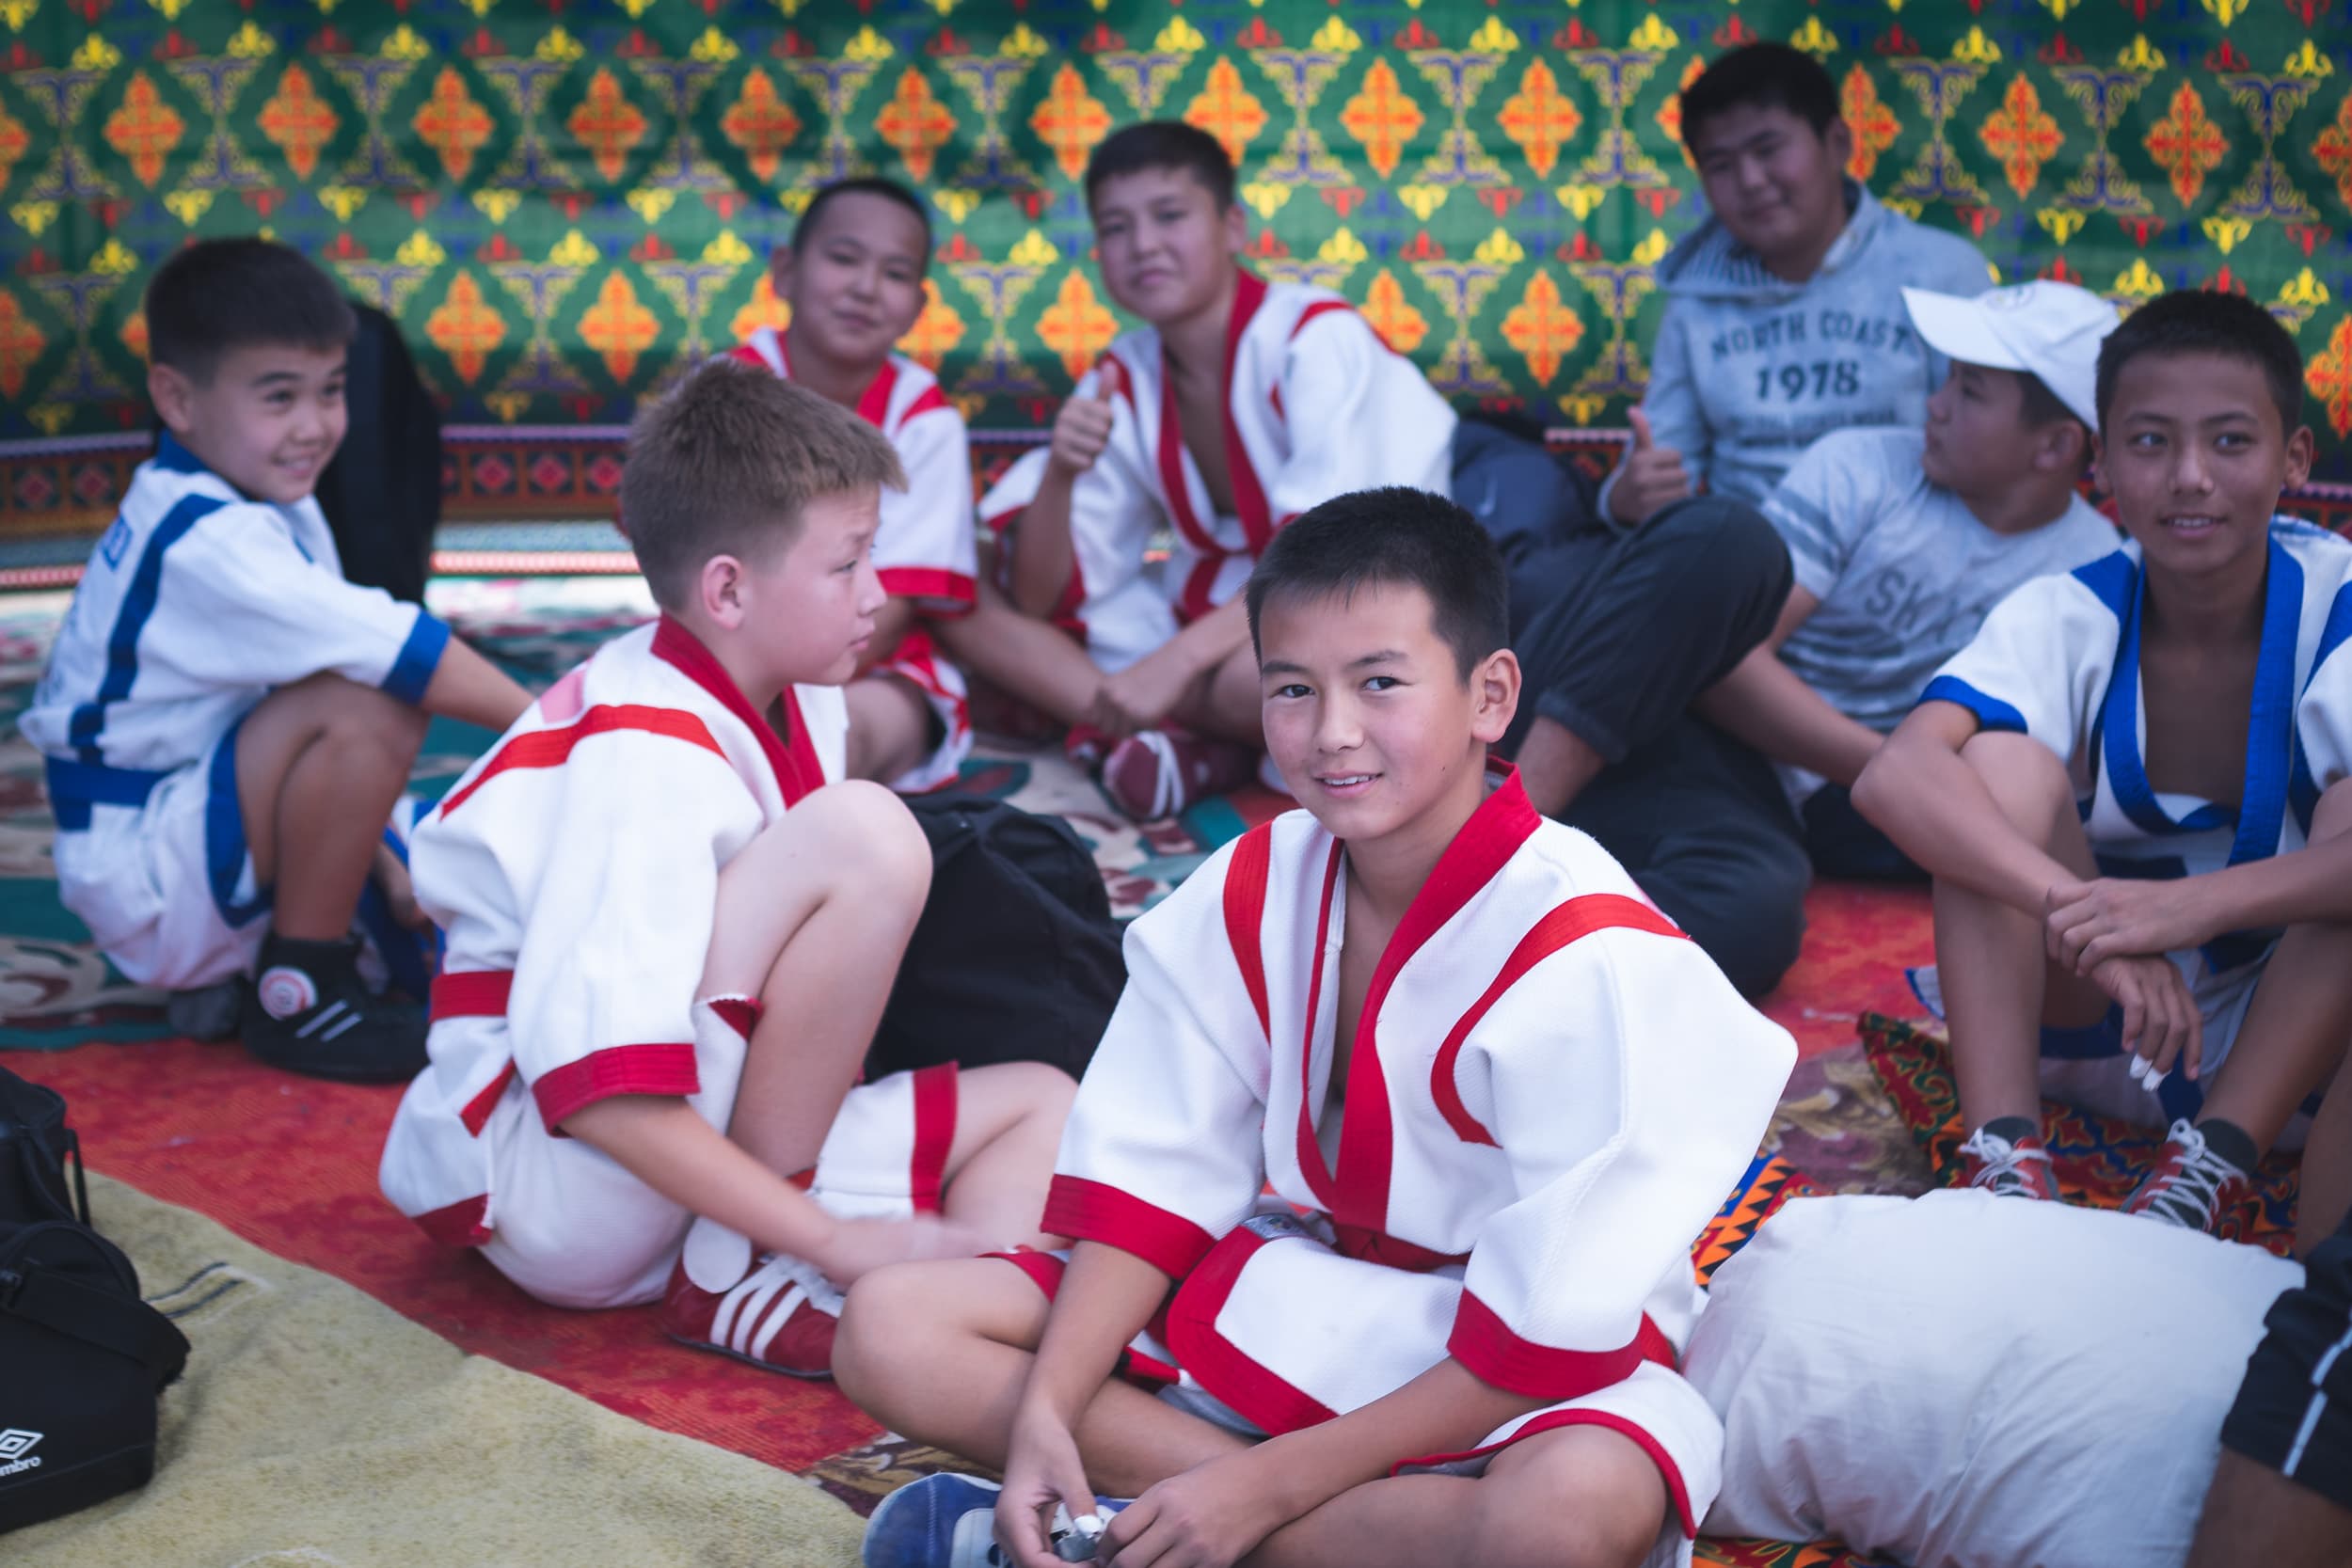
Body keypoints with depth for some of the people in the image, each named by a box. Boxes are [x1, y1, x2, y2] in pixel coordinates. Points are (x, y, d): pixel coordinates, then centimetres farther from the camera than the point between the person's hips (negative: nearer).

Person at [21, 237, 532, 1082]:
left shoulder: (273, 511, 6)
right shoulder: (202, 542, -24)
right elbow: (397, 651, -30)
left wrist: (383, 866, 5)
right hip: (146, 879, -9)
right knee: (372, 707, -28)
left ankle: (222, 973, 14)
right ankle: (297, 993, -14)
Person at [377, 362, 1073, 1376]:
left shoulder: (794, 701, 4)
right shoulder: (645, 759, -22)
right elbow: (599, 1091, -29)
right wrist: (834, 1237, -25)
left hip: (672, 1160, 9)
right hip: (536, 1172, -9)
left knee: (1041, 1103, 3)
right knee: (864, 833, -24)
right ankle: (737, 1273, -16)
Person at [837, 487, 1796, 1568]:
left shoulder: (1586, 954, -22)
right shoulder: (1250, 893, -4)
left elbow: (1552, 1327, -22)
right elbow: (1149, 1180, -3)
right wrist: (1046, 1415, -18)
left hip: (1523, 1372, -4)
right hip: (1290, 1291, 5)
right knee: (890, 1329, -9)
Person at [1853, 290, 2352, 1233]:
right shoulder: (2066, 618, -12)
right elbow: (1894, 779, -32)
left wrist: (2192, 906, -48)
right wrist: (2078, 910, -46)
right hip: (2092, 1030, 1)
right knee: (2004, 761, -23)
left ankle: (2205, 1171, -29)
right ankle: (2006, 1164, -31)